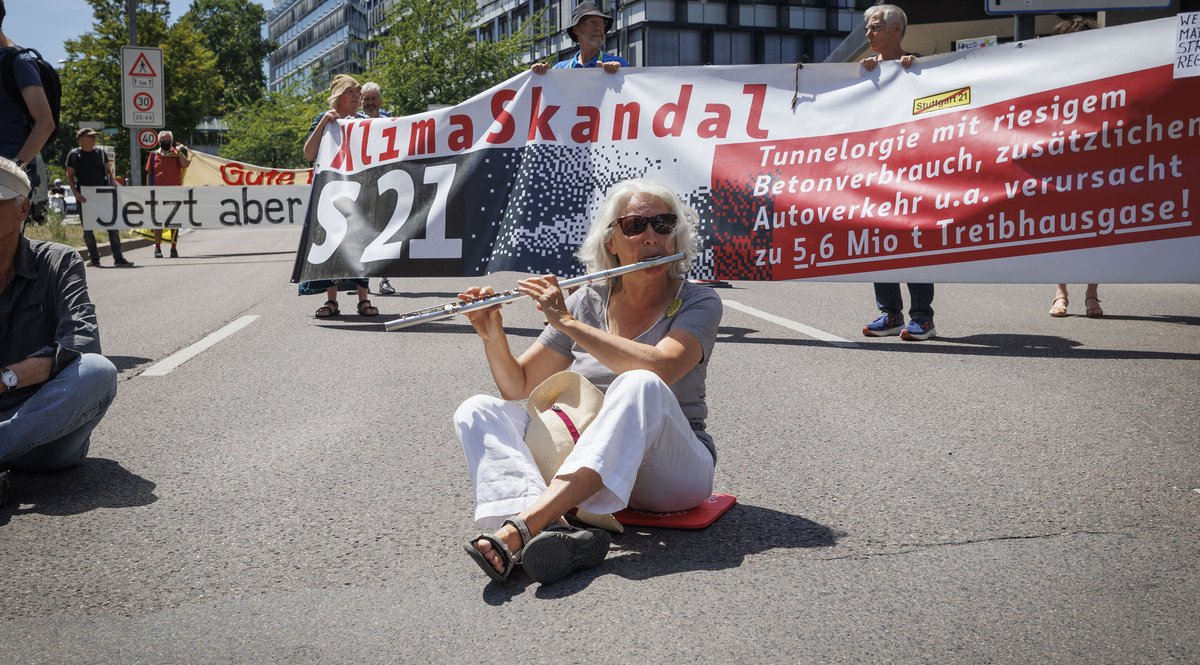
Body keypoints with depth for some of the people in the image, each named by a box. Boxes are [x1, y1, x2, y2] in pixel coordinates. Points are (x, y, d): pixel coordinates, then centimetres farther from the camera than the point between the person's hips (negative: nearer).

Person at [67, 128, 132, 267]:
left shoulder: (100, 152, 10)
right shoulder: (74, 155, 2)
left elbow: (108, 171, 14)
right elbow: (69, 176, 4)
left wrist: (114, 185, -3)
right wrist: (76, 193, -9)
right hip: (85, 197, -2)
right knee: (87, 229, 3)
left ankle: (118, 258, -1)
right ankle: (94, 258, 14)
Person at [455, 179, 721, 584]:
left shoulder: (698, 303, -4)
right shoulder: (587, 303, 7)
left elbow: (659, 367, -26)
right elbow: (518, 388, 8)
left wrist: (567, 323, -23)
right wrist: (493, 336, -12)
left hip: (673, 472, -4)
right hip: (585, 466, 5)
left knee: (640, 386, -35)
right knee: (476, 411, -12)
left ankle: (516, 532, -46)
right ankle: (552, 533, -41)